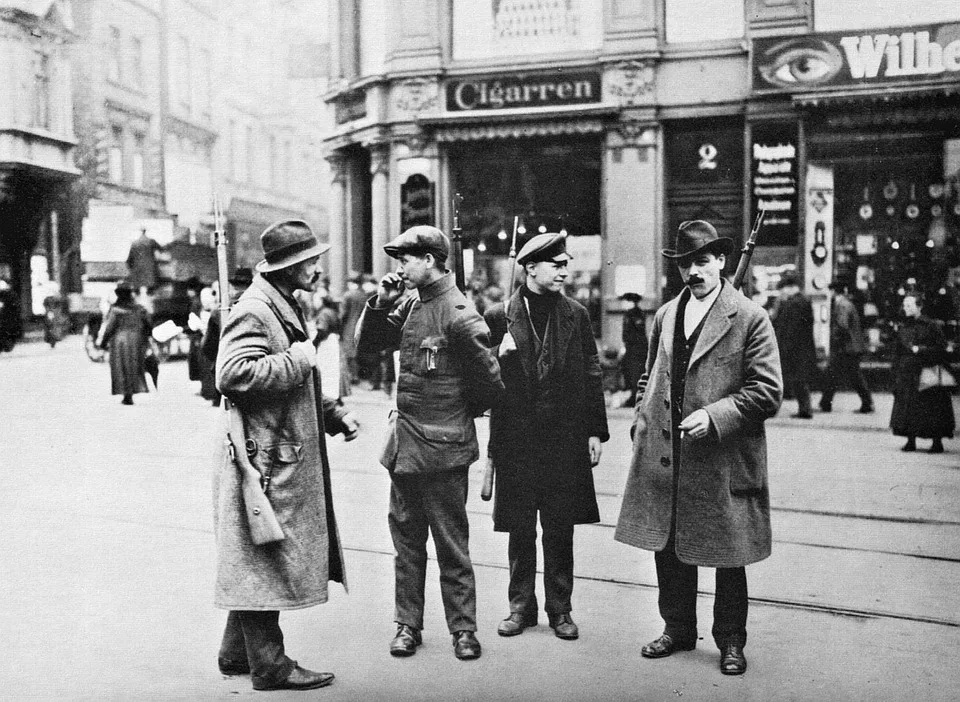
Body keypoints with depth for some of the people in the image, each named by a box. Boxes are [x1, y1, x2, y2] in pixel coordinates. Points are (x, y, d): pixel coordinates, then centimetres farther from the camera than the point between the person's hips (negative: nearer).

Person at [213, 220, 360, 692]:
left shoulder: (285, 307, 18)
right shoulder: (253, 311, -15)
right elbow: (232, 374, -30)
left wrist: (333, 415, 14)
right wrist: (296, 359, -21)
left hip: (288, 456, 11)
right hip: (265, 458, -11)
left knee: (258, 561, 17)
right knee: (264, 560, -1)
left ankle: (237, 653, 30)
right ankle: (268, 665, 11)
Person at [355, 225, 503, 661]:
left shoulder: (458, 314, -14)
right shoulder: (409, 304, 8)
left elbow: (489, 381, -10)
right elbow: (365, 346, 12)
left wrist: (461, 412, 4)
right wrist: (380, 303, -2)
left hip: (441, 448, -7)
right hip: (404, 443, 7)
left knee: (451, 544, 5)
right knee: (406, 538, 14)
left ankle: (463, 628, 18)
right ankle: (408, 624, 25)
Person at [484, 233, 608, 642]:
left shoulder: (575, 315, 6)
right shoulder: (499, 317, 0)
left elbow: (591, 375, 7)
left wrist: (596, 431, 3)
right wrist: (499, 357, -15)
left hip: (566, 439, 1)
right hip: (517, 439, -1)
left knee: (560, 530, 7)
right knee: (520, 529, 8)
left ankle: (560, 609, 20)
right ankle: (521, 607, 22)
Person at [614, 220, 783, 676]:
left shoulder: (751, 319, -6)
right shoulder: (665, 316, 12)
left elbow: (768, 392, -9)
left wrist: (714, 416, -19)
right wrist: (641, 420, 8)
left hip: (724, 462, -5)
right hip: (663, 457, 5)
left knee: (727, 559, 8)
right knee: (668, 549, 14)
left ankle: (730, 641, 26)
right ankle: (678, 629, 33)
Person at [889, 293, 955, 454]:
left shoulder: (931, 325, -2)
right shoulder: (902, 328, 12)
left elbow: (941, 347, -4)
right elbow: (897, 352, 13)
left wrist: (921, 349, -14)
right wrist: (896, 377, 8)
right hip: (906, 373, 4)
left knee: (932, 408, -2)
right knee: (907, 408, 2)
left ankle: (937, 442, 6)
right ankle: (910, 440, 10)